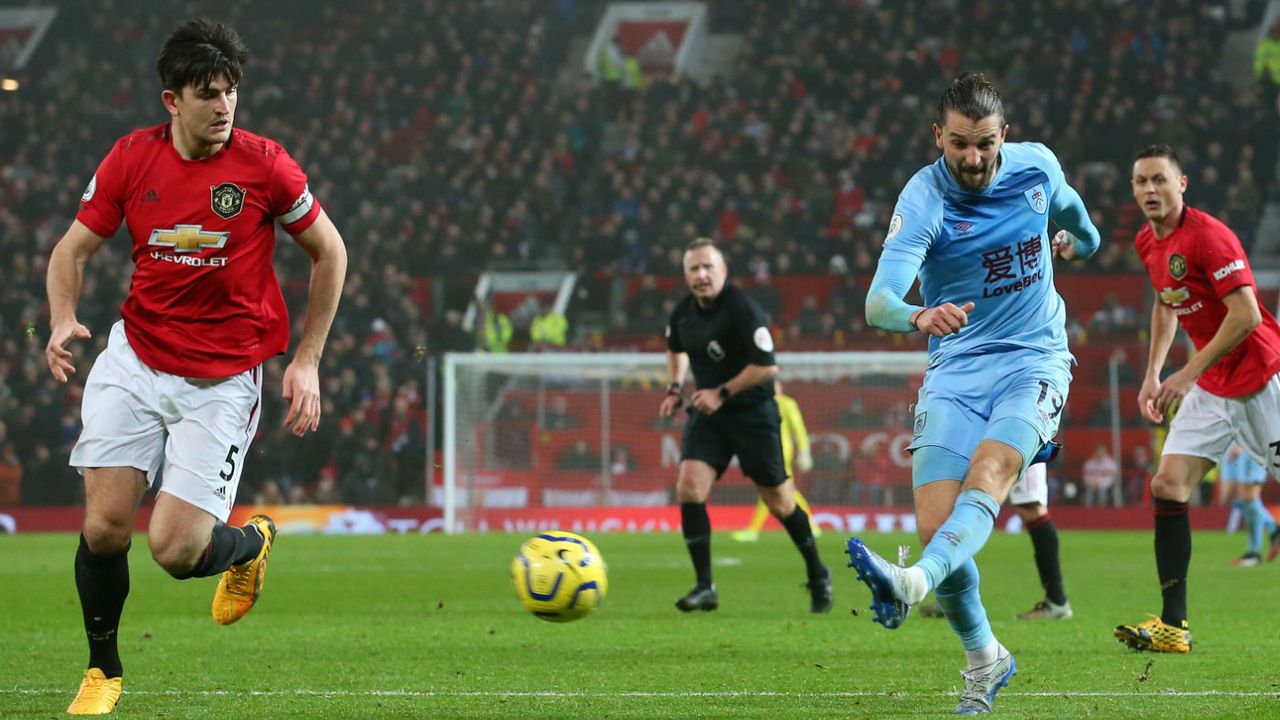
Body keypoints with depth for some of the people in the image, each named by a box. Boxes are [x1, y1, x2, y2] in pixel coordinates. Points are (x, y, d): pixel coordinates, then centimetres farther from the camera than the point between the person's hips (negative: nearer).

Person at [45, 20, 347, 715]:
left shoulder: (264, 165, -10)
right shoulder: (131, 159, -3)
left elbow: (329, 252, 3)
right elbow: (73, 249, 7)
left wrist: (306, 362, 1)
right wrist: (62, 320, -13)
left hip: (223, 380, -3)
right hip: (136, 358, 3)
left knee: (175, 548, -12)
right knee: (106, 524, -8)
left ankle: (251, 541, 25)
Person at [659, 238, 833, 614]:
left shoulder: (743, 309, -19)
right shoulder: (683, 313, 1)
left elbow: (767, 365, -22)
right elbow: (676, 349, 25)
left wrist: (722, 393, -22)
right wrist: (675, 388, 9)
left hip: (754, 413, -5)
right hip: (708, 413, 5)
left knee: (778, 499, 4)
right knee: (689, 486, -15)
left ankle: (817, 576, 27)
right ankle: (705, 588, -10)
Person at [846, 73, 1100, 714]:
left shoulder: (1036, 166, -3)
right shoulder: (923, 201, -14)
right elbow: (878, 302, -28)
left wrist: (1078, 237, 44)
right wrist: (919, 316, -50)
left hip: (1035, 358, 0)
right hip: (956, 367, 0)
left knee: (990, 470, -29)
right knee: (936, 524, -12)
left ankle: (913, 583, -54)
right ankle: (984, 657, 12)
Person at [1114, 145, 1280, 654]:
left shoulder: (1208, 235, -19)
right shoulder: (1147, 243, 7)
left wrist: (1189, 375, -21)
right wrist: (1152, 374, 17)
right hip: (1211, 387, 8)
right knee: (1168, 484, -5)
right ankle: (1173, 625, -7)